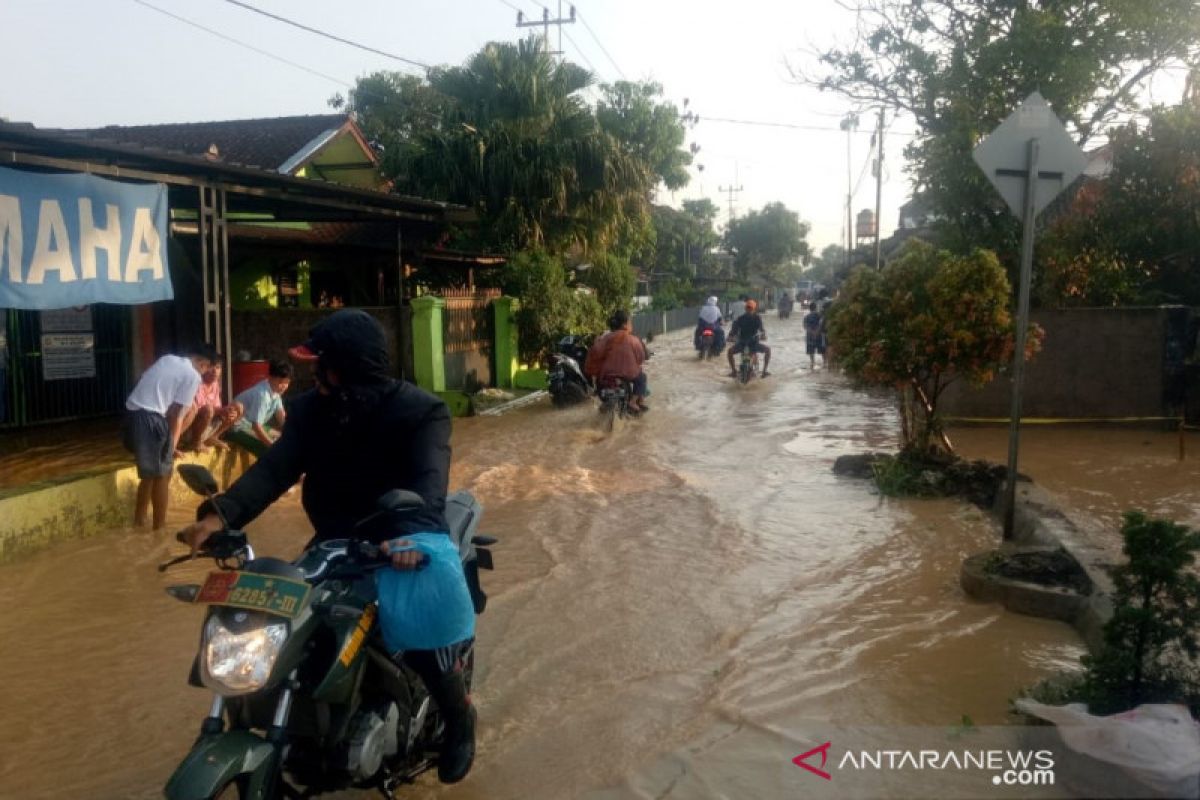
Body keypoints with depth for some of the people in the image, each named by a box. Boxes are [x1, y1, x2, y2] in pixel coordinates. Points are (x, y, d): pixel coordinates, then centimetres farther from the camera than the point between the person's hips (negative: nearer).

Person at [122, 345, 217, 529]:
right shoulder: (193, 376, -2)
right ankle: (159, 528, 14)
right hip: (150, 419, -8)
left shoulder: (167, 359, 20)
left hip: (130, 414, 8)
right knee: (161, 475, 7)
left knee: (149, 473, 21)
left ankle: (139, 523, 28)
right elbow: (176, 414, -4)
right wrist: (172, 446, 7)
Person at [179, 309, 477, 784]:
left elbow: (428, 481, -32)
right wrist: (220, 515, -32)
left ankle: (459, 720, 9)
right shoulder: (310, 409, -2)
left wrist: (411, 533, -53)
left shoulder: (420, 412, -17)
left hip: (403, 547, -5)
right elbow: (274, 468, -14)